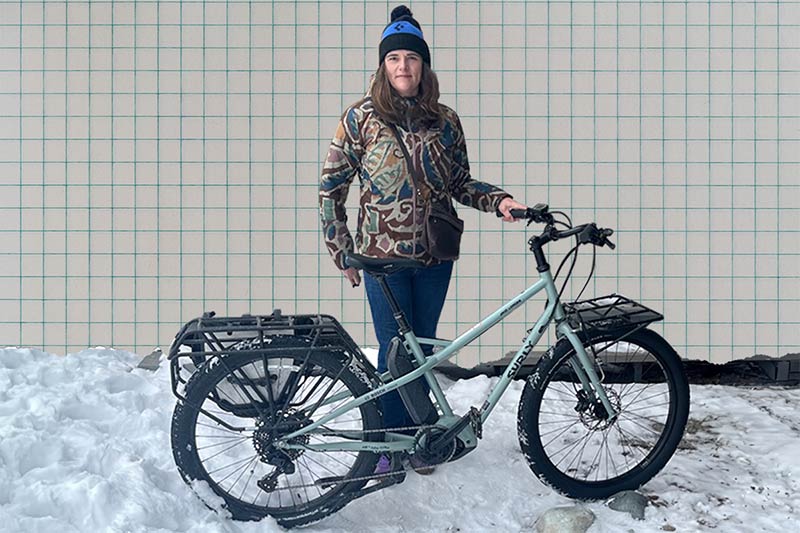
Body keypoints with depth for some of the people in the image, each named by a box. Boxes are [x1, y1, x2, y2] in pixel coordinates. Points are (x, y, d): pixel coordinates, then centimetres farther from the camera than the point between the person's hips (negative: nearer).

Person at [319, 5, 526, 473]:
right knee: (396, 351, 3)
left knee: (423, 348, 12)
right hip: (383, 256, -3)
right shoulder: (362, 117, -3)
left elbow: (460, 184, 11)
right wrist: (343, 254, -1)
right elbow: (331, 189, 0)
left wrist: (499, 200, -8)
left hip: (434, 256, 3)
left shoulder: (445, 120, 4)